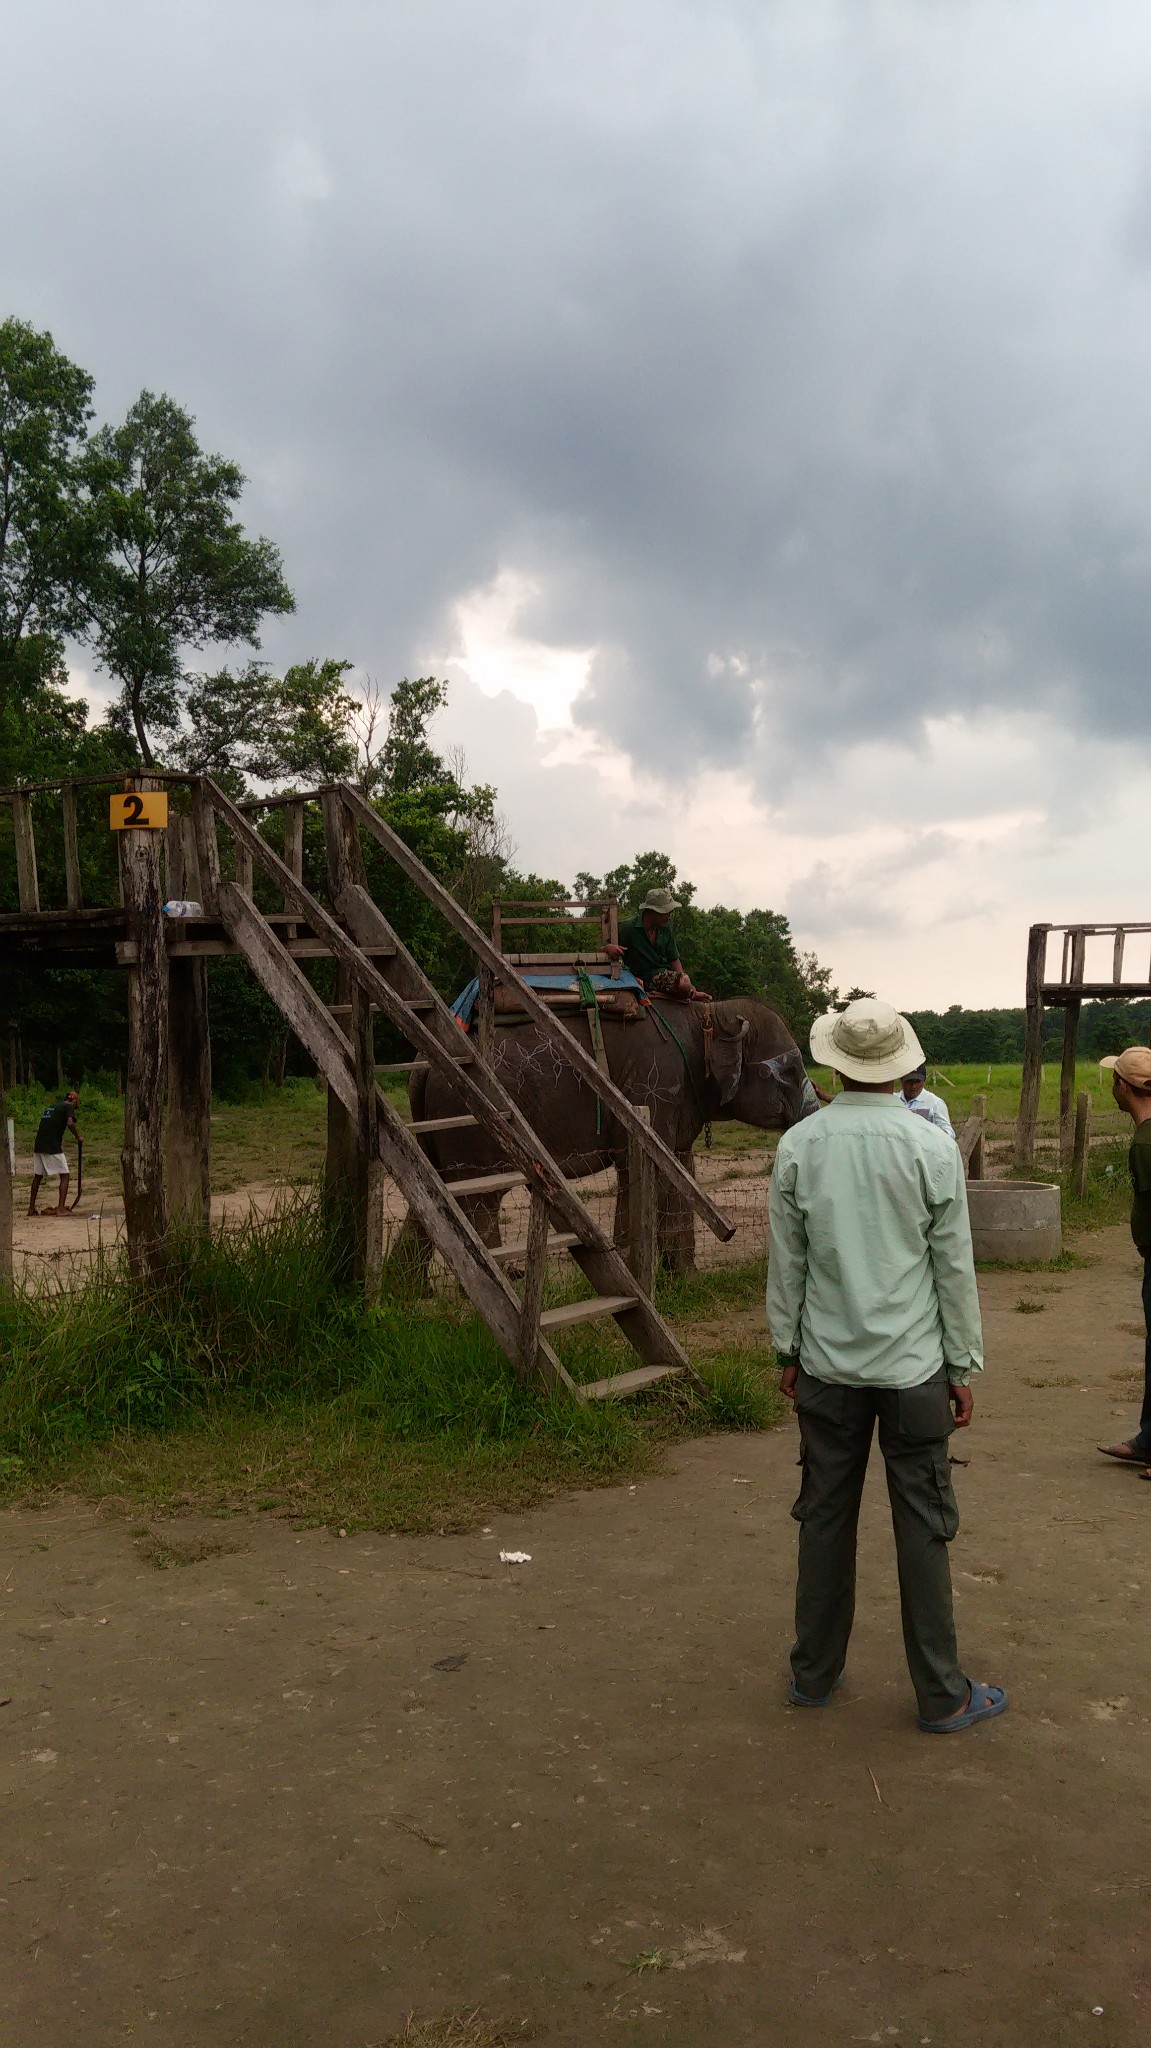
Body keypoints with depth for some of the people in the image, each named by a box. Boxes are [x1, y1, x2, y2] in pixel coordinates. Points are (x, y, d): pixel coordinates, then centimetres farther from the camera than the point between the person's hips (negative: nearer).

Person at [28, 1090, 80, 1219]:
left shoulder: (51, 1106, 23)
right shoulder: (68, 1107, 0)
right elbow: (70, 1123, -19)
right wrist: (78, 1137, -5)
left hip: (38, 1145, 7)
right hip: (52, 1146, -7)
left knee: (37, 1176, 19)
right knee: (64, 1175, 1)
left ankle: (31, 1208, 24)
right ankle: (60, 1208, -8)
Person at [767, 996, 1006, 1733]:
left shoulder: (799, 1147, -5)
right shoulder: (932, 1148, -11)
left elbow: (787, 1261, 2)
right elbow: (955, 1268, -5)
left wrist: (787, 1348, 14)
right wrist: (964, 1367, 5)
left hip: (828, 1364, 2)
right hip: (913, 1367, -2)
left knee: (825, 1519, 12)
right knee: (923, 1528, 7)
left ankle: (815, 1674, 25)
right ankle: (942, 1695, 18)